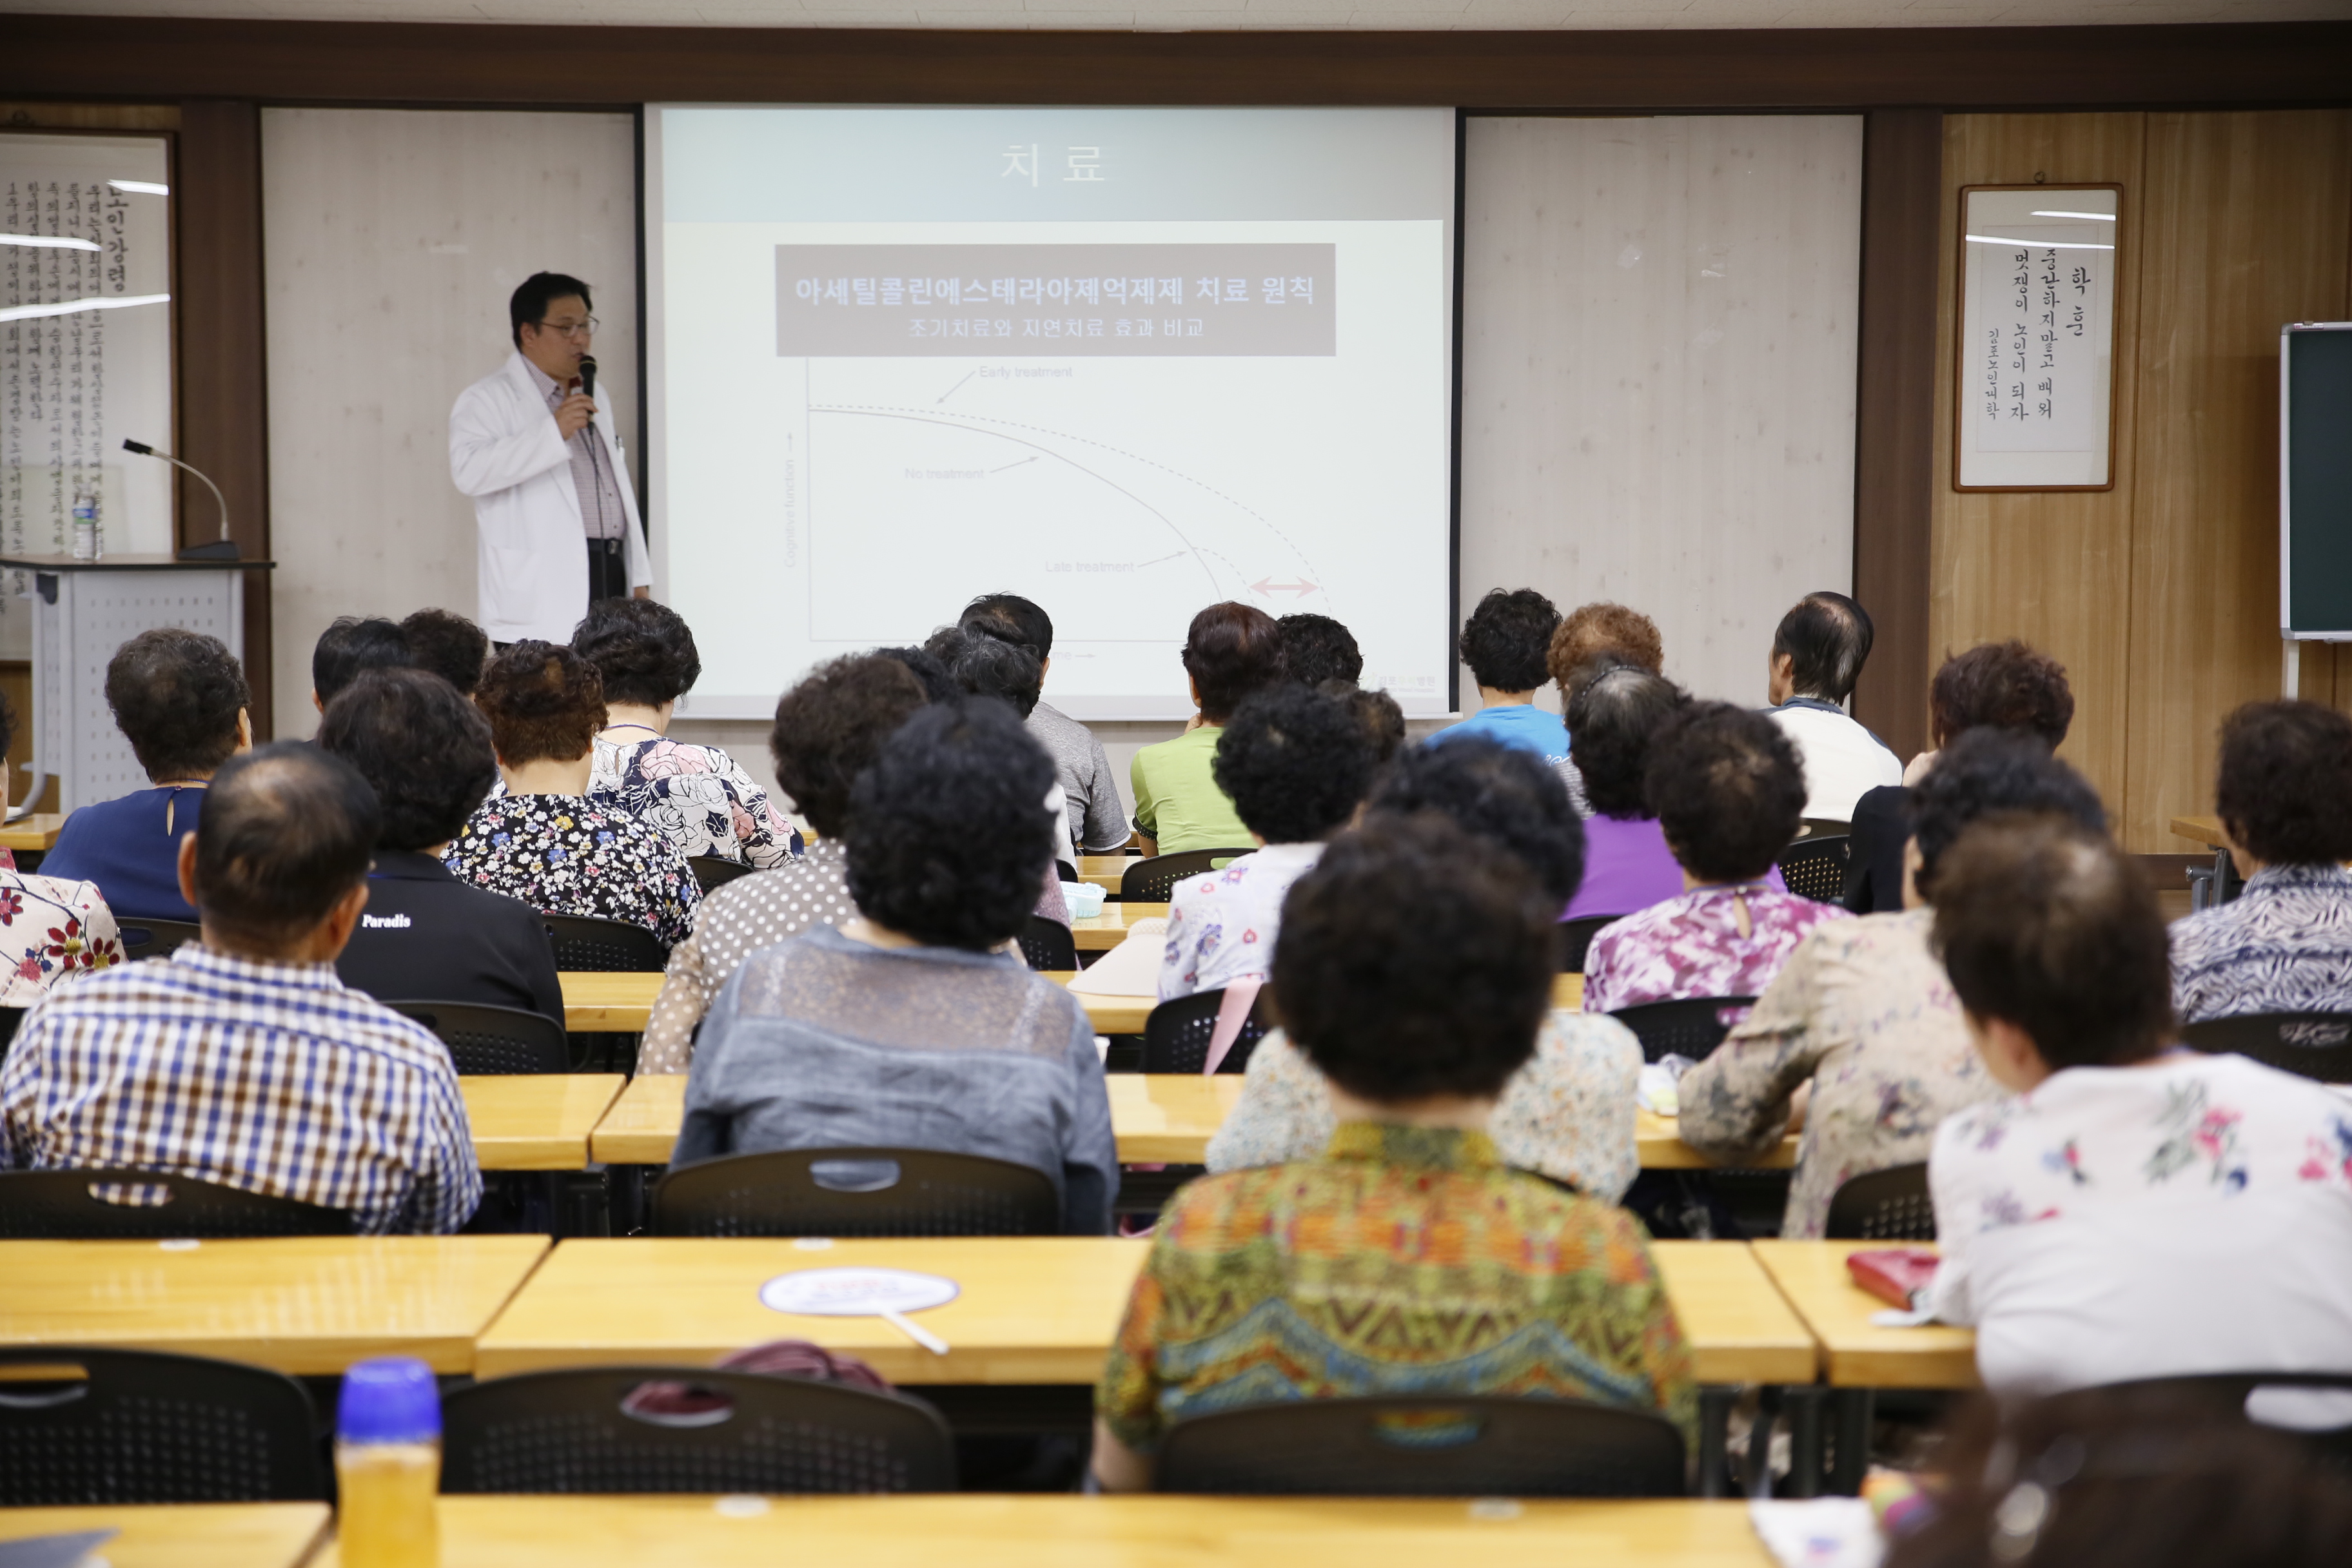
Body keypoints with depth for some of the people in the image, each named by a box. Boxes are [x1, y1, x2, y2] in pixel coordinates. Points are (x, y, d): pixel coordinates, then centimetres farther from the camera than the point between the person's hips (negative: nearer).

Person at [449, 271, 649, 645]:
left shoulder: (592, 397, 23)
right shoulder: (489, 398, -1)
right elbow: (468, 470, -19)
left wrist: (639, 578, 18)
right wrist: (553, 432, -23)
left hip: (611, 573, 6)